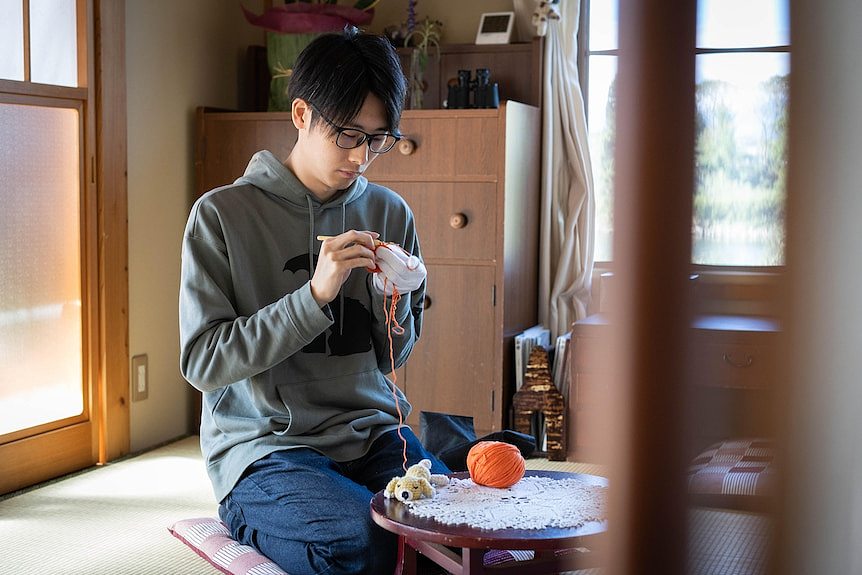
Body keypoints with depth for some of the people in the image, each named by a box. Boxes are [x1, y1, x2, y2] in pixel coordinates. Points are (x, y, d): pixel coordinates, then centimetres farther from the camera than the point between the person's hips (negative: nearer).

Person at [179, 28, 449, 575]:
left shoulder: (389, 213, 8)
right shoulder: (221, 215, -5)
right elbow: (202, 361, -11)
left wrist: (395, 300, -8)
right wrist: (316, 294, -20)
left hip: (373, 433, 3)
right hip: (264, 445, -3)